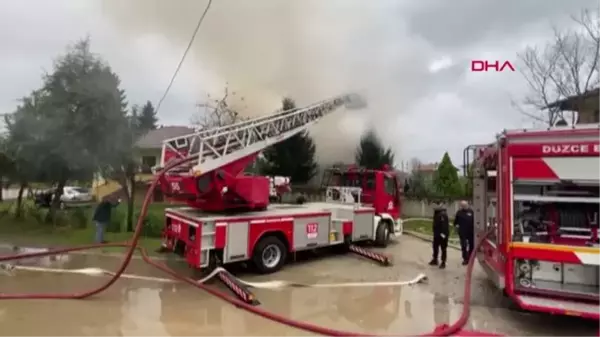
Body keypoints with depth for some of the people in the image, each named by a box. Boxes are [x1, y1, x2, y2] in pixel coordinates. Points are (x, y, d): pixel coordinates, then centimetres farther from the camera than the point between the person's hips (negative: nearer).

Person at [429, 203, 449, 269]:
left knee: (443, 249, 1)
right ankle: (435, 260, 30)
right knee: (435, 247, 17)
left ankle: (443, 262, 8)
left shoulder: (443, 215, -19)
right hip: (436, 234, 10)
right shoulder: (436, 214, 11)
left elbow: (445, 224, -27)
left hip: (442, 234, -10)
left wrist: (443, 233, -32)